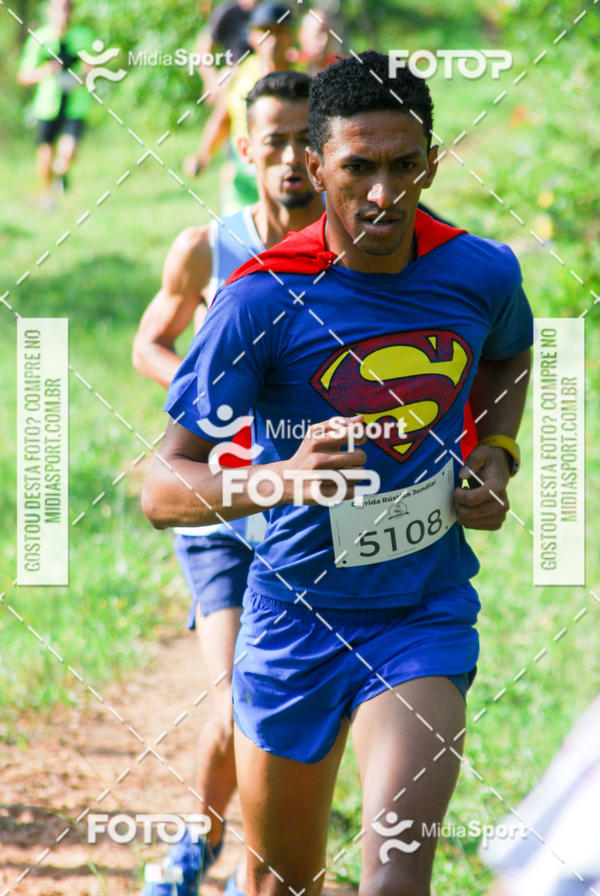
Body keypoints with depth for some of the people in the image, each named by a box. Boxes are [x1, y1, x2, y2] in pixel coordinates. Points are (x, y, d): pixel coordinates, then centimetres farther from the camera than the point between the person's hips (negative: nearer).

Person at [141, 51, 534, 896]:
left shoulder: (483, 274, -6)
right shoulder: (262, 298, -17)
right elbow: (161, 489, -18)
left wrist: (496, 455, 1)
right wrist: (281, 478, -37)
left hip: (428, 614, 1)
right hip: (298, 619, -1)